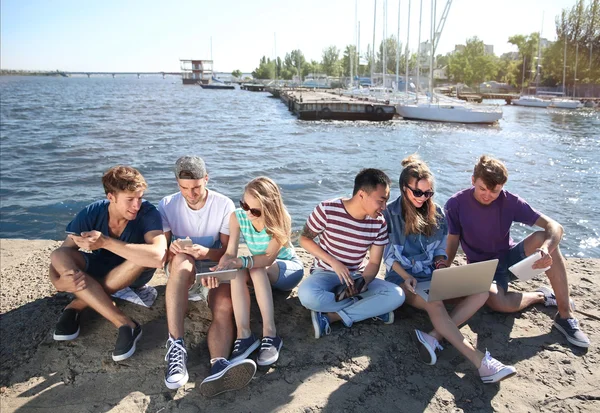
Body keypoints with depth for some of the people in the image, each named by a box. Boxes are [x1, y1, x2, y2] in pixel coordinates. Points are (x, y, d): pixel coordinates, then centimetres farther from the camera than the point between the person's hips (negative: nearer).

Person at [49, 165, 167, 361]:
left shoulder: (148, 214, -28)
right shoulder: (91, 214, -20)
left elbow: (158, 257, -45)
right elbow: (57, 261, -17)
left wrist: (105, 242, -46)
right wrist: (59, 281, -40)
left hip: (132, 276, -2)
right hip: (98, 270, 2)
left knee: (146, 255, -35)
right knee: (59, 256, -26)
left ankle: (76, 306, -20)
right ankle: (126, 325, -31)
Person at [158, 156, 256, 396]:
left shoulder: (224, 205, -3)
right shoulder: (167, 205, 0)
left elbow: (228, 251, -3)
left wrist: (206, 253, -26)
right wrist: (172, 249, -27)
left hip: (214, 267, 0)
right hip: (181, 270, 0)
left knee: (225, 307, -32)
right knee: (181, 259, -37)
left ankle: (218, 366, -58)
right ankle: (175, 345, -45)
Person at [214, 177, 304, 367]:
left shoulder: (281, 219, -27)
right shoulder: (237, 217, -17)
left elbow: (269, 258, -32)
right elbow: (230, 253, -22)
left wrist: (242, 262, -49)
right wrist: (220, 269, -43)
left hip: (289, 268, -3)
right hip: (259, 273, 3)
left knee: (257, 269, -35)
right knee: (237, 272, -31)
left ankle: (270, 334, -33)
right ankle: (244, 335, -32)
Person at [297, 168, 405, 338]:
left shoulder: (379, 223, -8)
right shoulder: (327, 210, -19)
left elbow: (374, 263, -3)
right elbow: (305, 239, -8)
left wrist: (361, 282, -26)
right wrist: (334, 263, -20)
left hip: (356, 277, 3)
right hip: (325, 273, -3)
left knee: (396, 295, -22)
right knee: (307, 295, -38)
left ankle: (330, 316, -21)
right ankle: (369, 308, -17)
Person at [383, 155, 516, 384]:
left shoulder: (436, 213, 9)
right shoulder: (390, 213, -5)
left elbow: (440, 249, 16)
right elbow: (388, 255, -5)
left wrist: (441, 262, -7)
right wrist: (406, 277, -19)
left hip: (434, 276, 6)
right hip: (404, 278, -5)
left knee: (480, 291, -20)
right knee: (434, 303, -37)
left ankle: (434, 338, -34)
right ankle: (480, 361, -39)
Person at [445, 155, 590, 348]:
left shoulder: (510, 201, -14)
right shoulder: (456, 204, -15)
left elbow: (555, 227, -18)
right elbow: (452, 242, -7)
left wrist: (546, 249, -41)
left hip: (510, 257, 2)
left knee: (542, 238, -29)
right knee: (498, 302, -35)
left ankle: (565, 315, -21)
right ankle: (541, 295, -1)